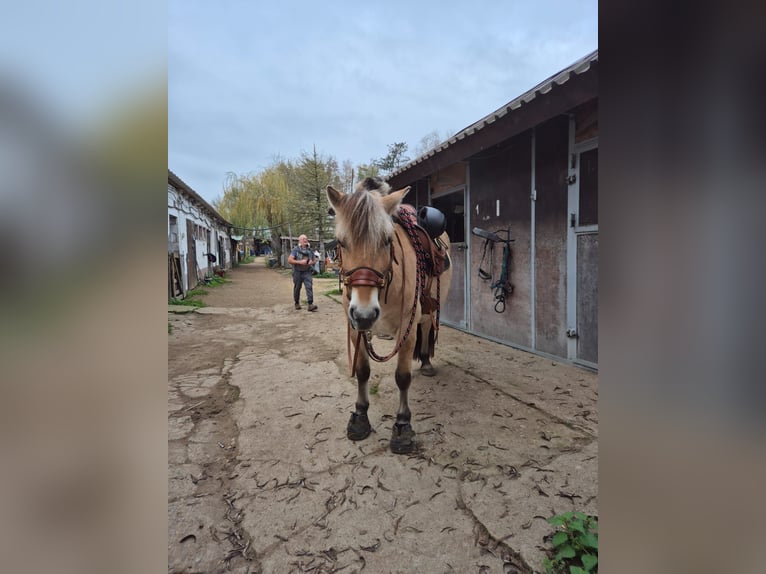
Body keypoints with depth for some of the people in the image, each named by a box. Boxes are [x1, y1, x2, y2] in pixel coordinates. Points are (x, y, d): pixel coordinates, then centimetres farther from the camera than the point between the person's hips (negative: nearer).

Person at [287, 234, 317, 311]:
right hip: (297, 272, -2)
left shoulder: (310, 250, 9)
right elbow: (289, 260, -12)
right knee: (297, 288, 9)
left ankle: (310, 305, -16)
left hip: (307, 272, 2)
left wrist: (312, 262, -5)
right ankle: (297, 303, 27)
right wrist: (300, 262, -21)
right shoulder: (295, 250, -4)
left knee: (309, 287, -12)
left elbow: (314, 259, 19)